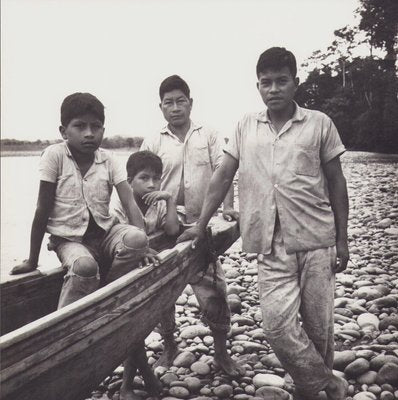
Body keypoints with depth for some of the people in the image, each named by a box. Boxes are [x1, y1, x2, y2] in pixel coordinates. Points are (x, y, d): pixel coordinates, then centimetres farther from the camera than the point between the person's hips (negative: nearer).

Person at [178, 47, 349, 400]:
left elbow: (336, 182, 5)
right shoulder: (246, 126, 8)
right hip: (272, 246, 1)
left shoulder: (319, 124, 1)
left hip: (316, 241, -1)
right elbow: (223, 177, 8)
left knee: (318, 324, 7)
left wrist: (342, 239, 3)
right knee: (277, 324, -8)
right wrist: (201, 225, 4)